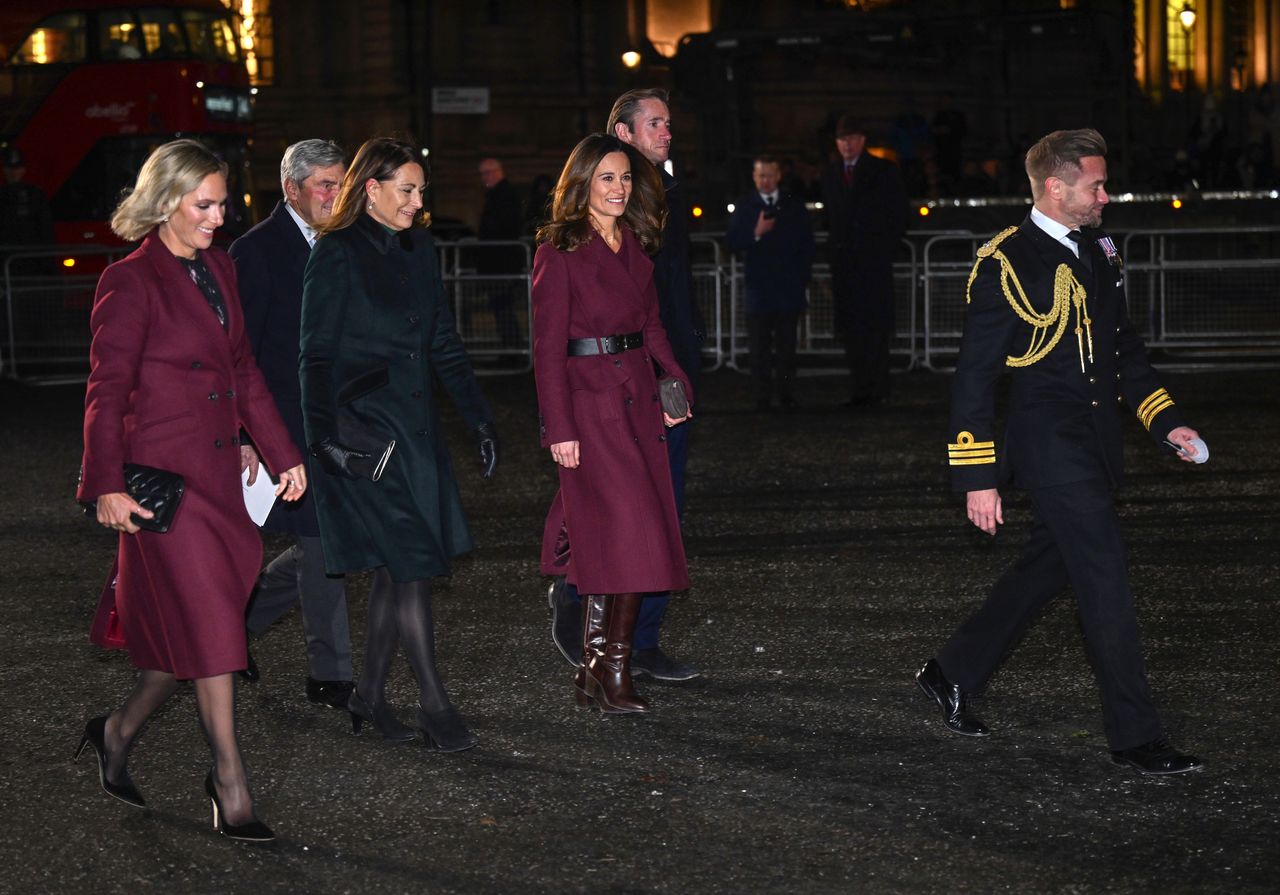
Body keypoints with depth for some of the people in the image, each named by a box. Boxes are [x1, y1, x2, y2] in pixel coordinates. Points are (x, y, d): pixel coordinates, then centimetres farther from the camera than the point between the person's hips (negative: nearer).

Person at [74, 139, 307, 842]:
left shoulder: (218, 268, 12)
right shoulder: (130, 283, -10)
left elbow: (243, 369, 18)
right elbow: (106, 390, -12)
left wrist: (283, 453, 16)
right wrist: (108, 486, -17)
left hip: (217, 469, 7)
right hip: (163, 474, -7)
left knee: (193, 625, 9)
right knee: (209, 623, -5)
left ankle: (118, 732, 28)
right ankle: (230, 783, 2)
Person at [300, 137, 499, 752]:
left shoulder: (417, 249, 12)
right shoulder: (337, 254, -9)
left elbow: (443, 342, 18)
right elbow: (315, 354, -11)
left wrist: (479, 419, 15)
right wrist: (323, 436, -20)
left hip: (414, 424, 7)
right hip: (363, 429, -7)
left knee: (397, 565, 7)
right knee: (411, 561, -8)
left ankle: (370, 694, 17)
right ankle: (433, 702, -2)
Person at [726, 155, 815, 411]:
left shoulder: (794, 207, 9)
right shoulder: (743, 207, 7)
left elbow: (806, 246, 11)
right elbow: (734, 244, -1)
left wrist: (803, 281, 5)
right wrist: (756, 233, -18)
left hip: (789, 287, 1)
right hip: (758, 287, -1)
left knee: (787, 346, 1)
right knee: (760, 347, -2)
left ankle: (787, 397, 5)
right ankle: (762, 397, 1)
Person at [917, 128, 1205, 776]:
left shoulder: (1096, 253, 12)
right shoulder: (1005, 264, -12)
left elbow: (1124, 346, 22)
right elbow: (974, 376, -11)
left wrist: (1165, 421, 11)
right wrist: (978, 477, -13)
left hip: (1095, 445, 8)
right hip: (1050, 446, -8)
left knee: (1045, 569, 16)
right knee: (1106, 582, -9)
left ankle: (952, 673, 31)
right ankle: (1135, 735, -2)